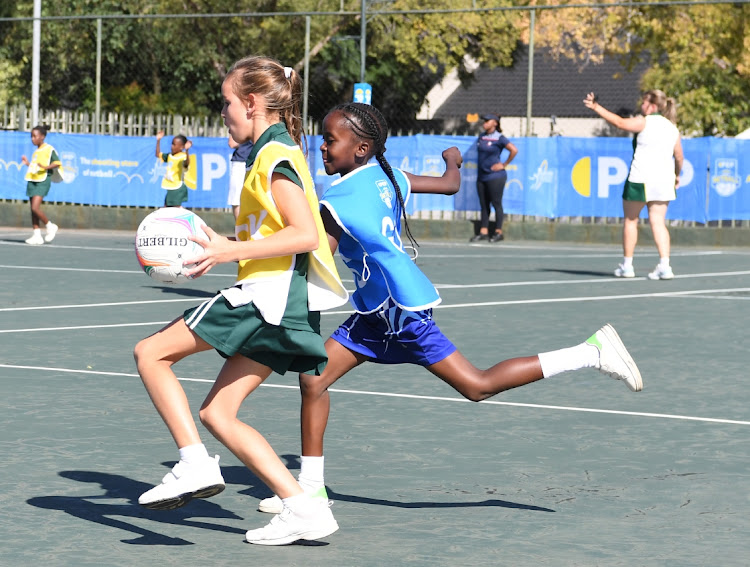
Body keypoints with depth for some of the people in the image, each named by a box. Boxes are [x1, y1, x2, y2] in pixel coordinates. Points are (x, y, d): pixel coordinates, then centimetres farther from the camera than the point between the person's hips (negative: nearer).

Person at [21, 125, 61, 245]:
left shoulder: (49, 149, -5)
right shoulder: (36, 151, 19)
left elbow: (57, 162, -12)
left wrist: (46, 167, -24)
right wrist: (28, 163, 14)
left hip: (43, 181, -8)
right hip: (32, 181, 8)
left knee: (35, 208, -18)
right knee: (33, 210, 3)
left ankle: (49, 226, 2)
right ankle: (37, 236, 5)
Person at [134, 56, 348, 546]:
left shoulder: (276, 156, -11)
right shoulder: (273, 153, 19)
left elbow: (305, 234, -20)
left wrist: (230, 251, -20)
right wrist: (222, 244, 16)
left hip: (271, 294, -10)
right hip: (278, 303, 10)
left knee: (151, 353, -5)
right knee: (217, 413, 8)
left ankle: (195, 465, -12)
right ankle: (303, 508, 2)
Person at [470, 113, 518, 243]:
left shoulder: (499, 138, -9)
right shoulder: (481, 137, 12)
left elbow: (514, 150, -15)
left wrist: (504, 165, -11)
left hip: (495, 177, -7)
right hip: (481, 176, 7)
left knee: (496, 203, -3)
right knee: (483, 205, 8)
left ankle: (498, 232, 2)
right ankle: (483, 232, 11)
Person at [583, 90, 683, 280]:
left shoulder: (644, 122, -8)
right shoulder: (672, 129, 11)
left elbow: (620, 122, -18)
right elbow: (679, 157, 14)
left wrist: (596, 107, -14)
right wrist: (676, 176, 30)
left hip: (640, 180, -5)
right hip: (664, 181, 5)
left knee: (630, 220, 11)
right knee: (658, 222, 5)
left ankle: (627, 265, 15)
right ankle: (664, 266, -9)